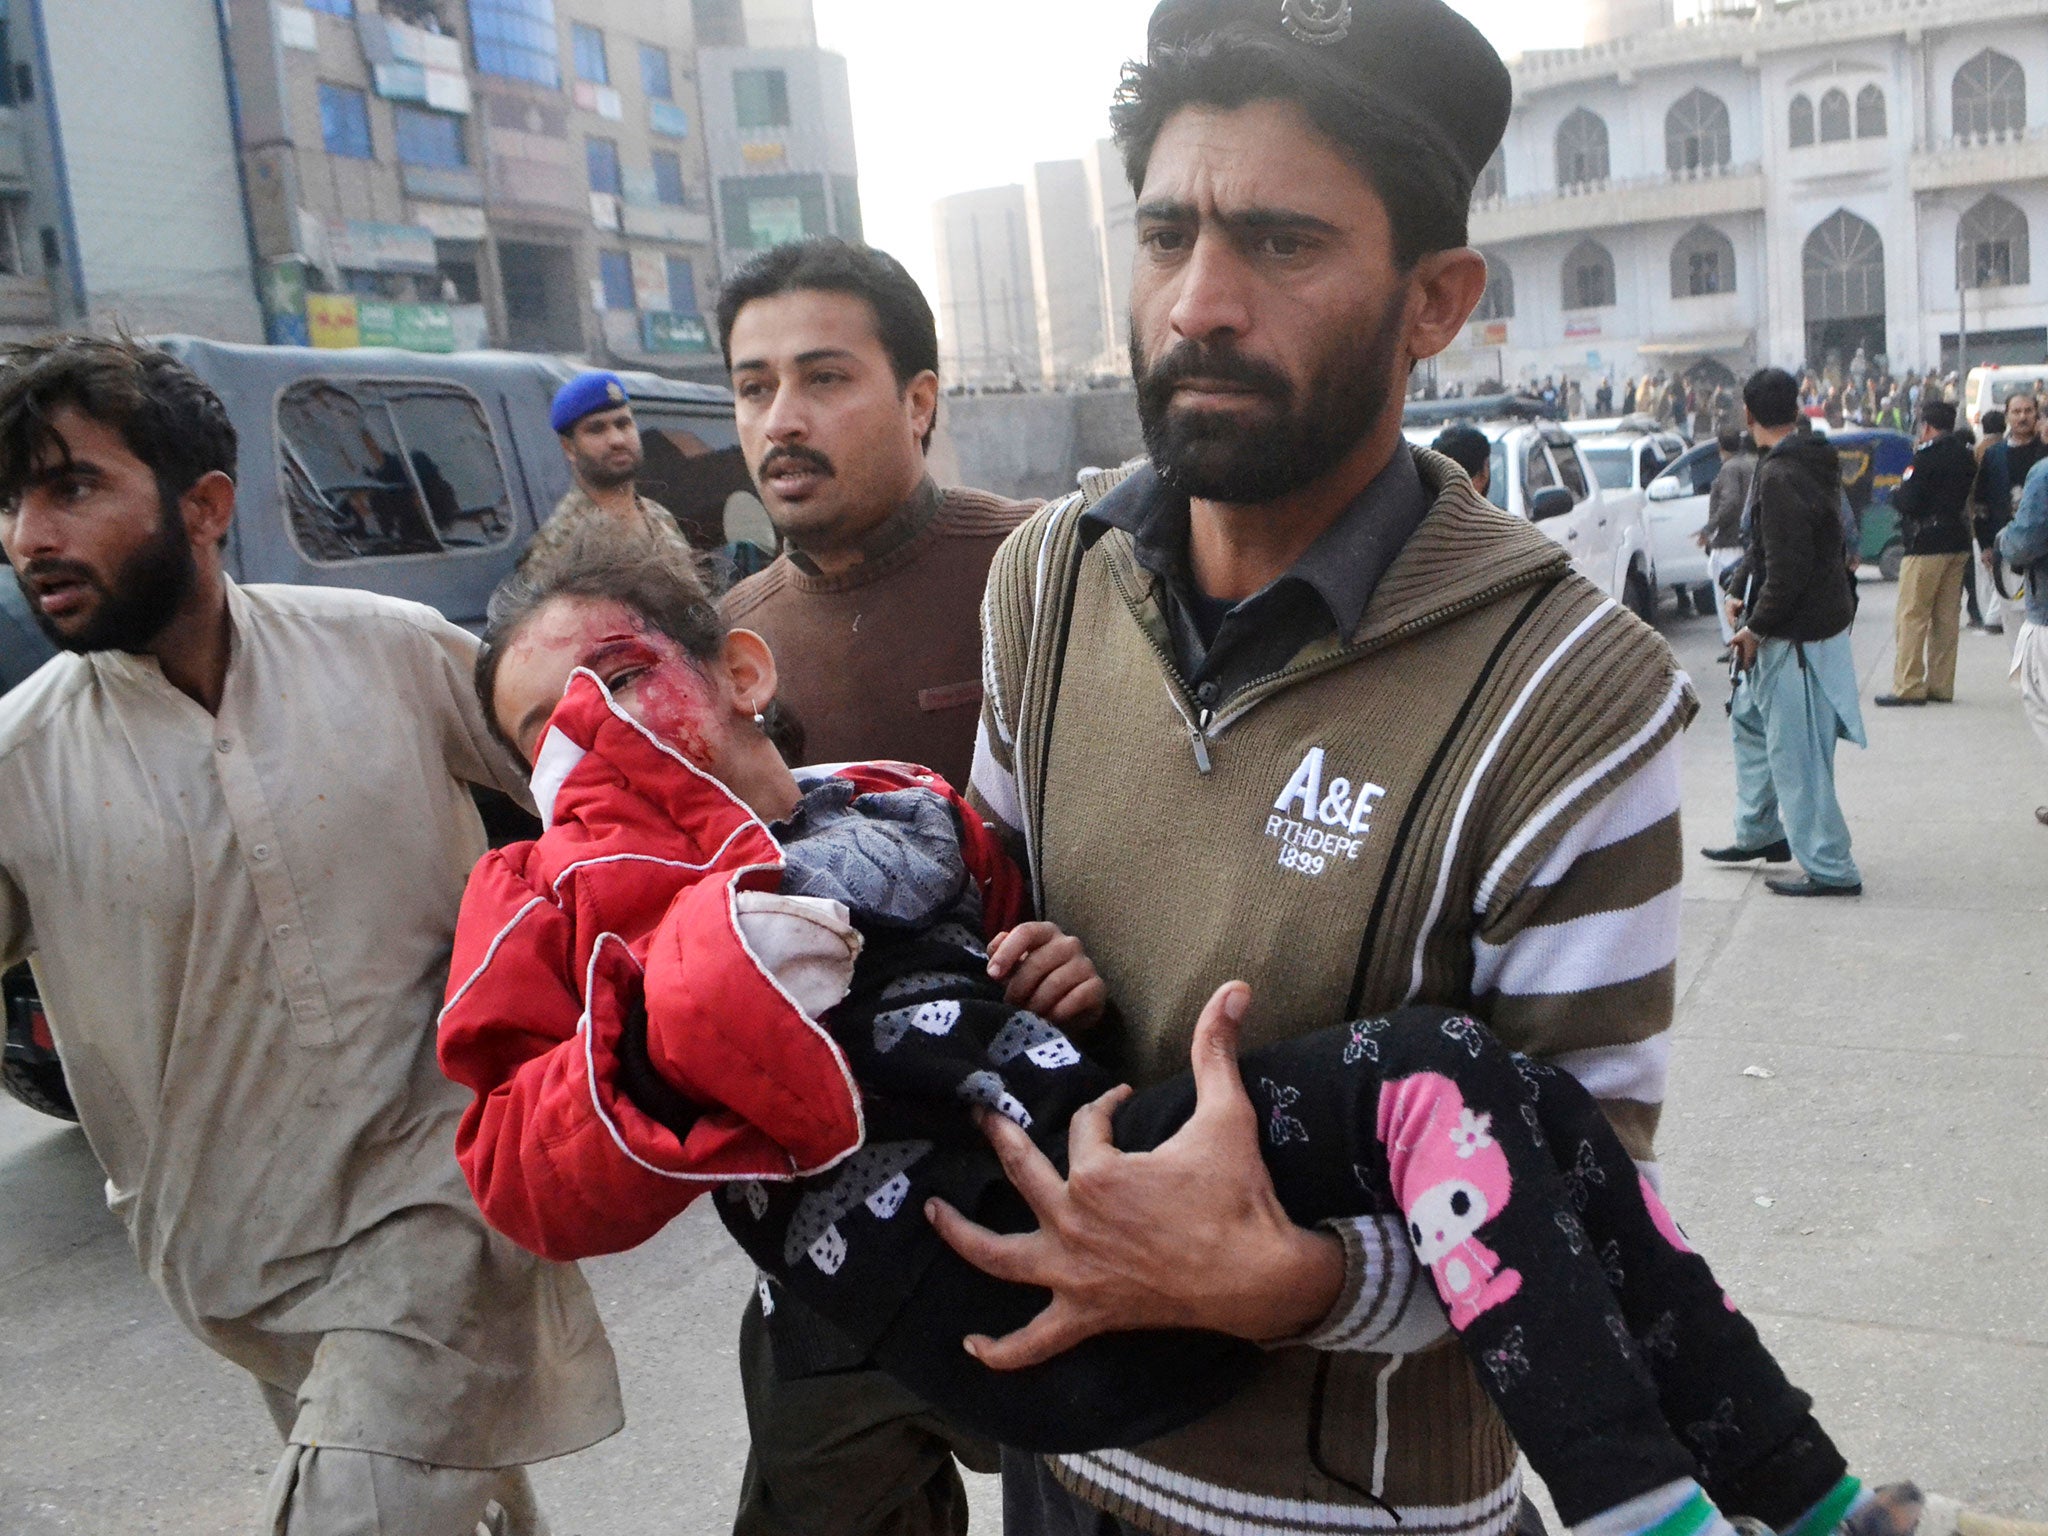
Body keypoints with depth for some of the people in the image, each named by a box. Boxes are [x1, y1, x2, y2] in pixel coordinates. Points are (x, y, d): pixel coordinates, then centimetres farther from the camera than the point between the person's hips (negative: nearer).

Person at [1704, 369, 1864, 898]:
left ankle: (1830, 869, 2)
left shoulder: (1780, 477, -22)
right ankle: (1761, 833, 34)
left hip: (1797, 633, -11)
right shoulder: (1814, 461, 10)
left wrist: (1756, 627, -14)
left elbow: (1789, 569, -24)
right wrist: (1741, 583, 12)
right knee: (1750, 720, 23)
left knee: (1796, 753, -5)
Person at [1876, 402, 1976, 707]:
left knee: (1912, 616, -4)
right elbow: (1972, 500, 18)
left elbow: (1909, 502, -17)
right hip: (1958, 544, 8)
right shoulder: (1966, 455, 11)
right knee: (1947, 618, 10)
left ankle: (1908, 687, -6)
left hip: (1927, 547, -8)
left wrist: (1895, 495, 4)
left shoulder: (1927, 455, -12)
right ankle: (1941, 685, 13)